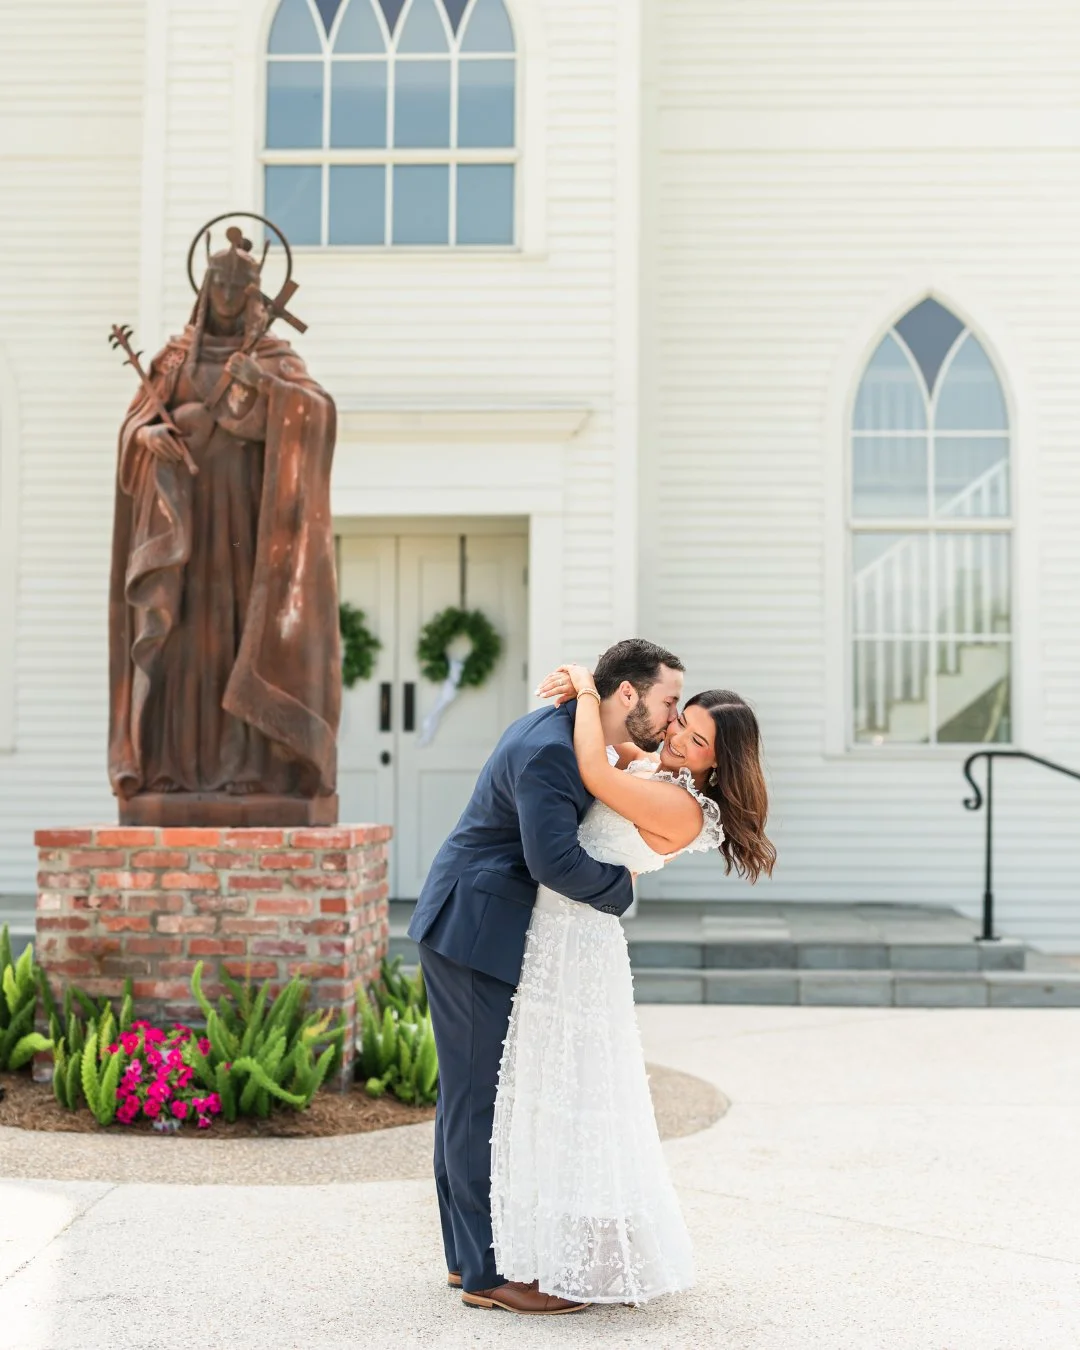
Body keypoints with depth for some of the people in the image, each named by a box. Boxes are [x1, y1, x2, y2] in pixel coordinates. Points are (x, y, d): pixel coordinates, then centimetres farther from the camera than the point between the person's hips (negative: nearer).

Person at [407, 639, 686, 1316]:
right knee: (484, 1099, -5)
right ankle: (490, 1273, 3)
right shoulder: (549, 749, -22)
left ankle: (469, 1254, 23)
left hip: (475, 931, 10)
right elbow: (555, 859, -31)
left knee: (470, 1096, 14)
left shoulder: (565, 730, 10)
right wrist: (621, 886, -13)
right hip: (476, 934, -10)